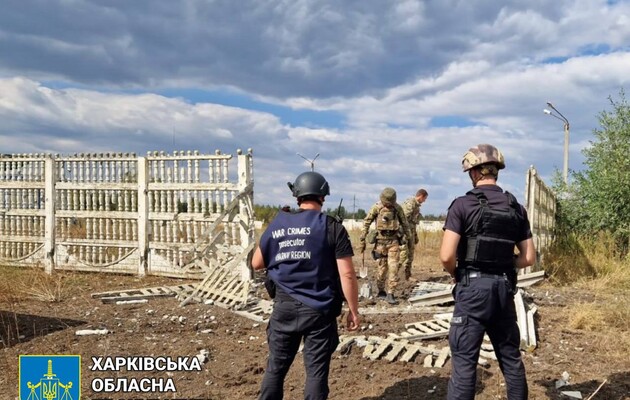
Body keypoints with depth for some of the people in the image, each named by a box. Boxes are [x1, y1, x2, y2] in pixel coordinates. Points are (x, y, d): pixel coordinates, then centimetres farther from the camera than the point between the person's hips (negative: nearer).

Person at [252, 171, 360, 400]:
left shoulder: (277, 224, 2)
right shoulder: (332, 227, -7)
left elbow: (256, 263, 12)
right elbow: (347, 275, -10)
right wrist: (354, 311, -1)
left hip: (284, 307, 3)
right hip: (319, 310, -3)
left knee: (276, 366, 15)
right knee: (316, 370, 6)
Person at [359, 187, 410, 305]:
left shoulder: (397, 208, 1)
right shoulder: (376, 207, -6)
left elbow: (404, 223, 13)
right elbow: (366, 223, -2)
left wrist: (405, 236, 15)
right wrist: (362, 240, -4)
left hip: (394, 241, 1)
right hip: (381, 241, -1)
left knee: (393, 267, -6)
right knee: (382, 268, 6)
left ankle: (390, 294, -3)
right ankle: (381, 291, 24)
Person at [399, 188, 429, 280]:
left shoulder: (416, 205, 18)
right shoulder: (410, 203, -13)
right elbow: (405, 218, -21)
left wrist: (415, 236, 23)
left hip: (411, 232, 10)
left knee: (410, 254, 12)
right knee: (404, 253, -12)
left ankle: (408, 275, 17)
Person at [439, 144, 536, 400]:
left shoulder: (463, 205, -10)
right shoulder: (516, 208, 7)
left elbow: (447, 256, -15)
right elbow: (529, 257, 8)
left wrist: (456, 274, 4)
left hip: (473, 288, -5)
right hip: (505, 289, 5)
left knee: (464, 360, -1)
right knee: (511, 357, 18)